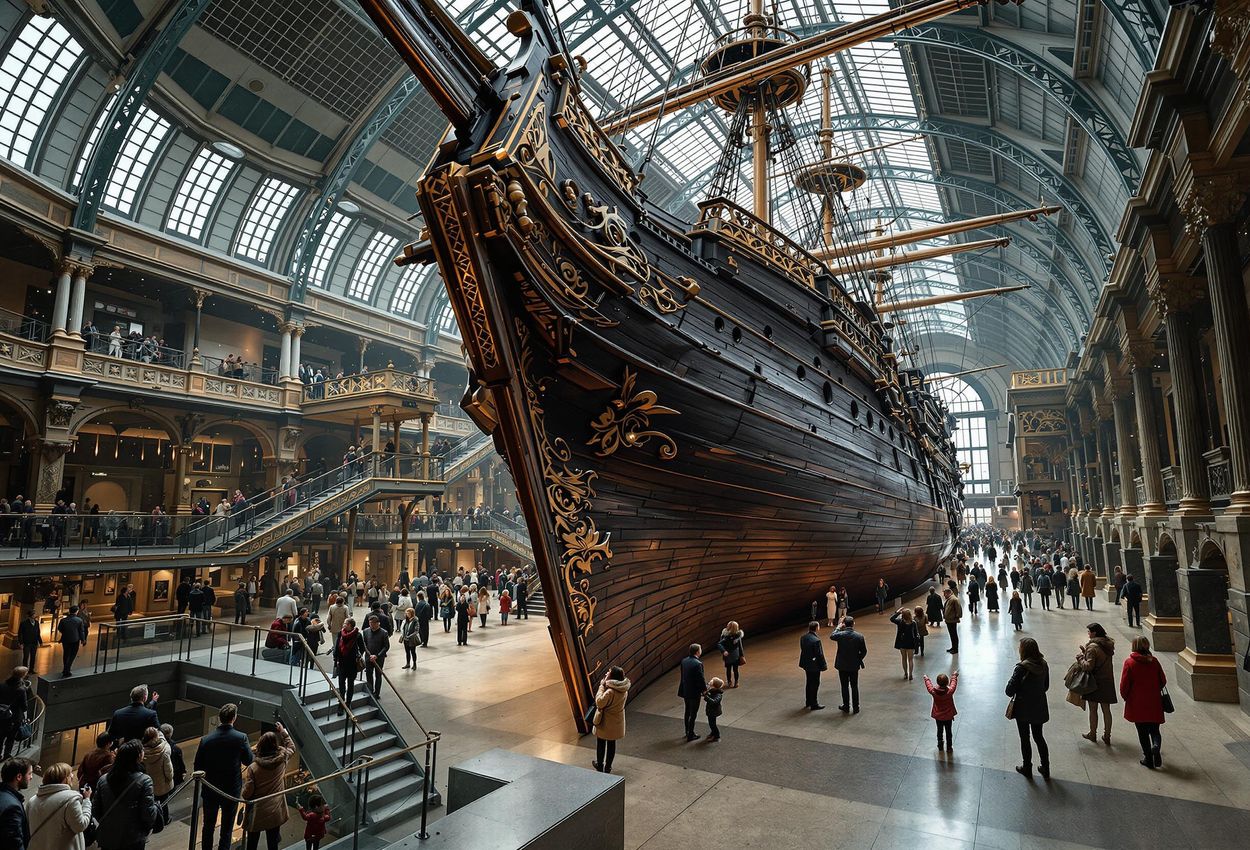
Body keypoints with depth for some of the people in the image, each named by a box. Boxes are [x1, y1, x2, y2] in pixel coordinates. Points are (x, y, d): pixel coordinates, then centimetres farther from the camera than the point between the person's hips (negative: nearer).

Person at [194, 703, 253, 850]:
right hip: (232, 790, -2)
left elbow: (197, 768, -7)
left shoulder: (206, 740, -16)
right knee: (227, 828, 15)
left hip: (210, 790, 2)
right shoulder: (241, 738, -19)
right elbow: (248, 761, -5)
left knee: (208, 825, 23)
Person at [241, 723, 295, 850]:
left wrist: (244, 794, 10)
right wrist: (283, 731, 17)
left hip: (257, 814, -2)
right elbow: (291, 748, 11)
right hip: (276, 812, 2)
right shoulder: (282, 759, -12)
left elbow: (247, 793, -13)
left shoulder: (253, 767, -20)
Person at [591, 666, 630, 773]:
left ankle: (599, 765, 33)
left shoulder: (610, 692, -33)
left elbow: (599, 702, -25)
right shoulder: (624, 689, -8)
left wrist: (602, 686, -23)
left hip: (606, 722, -6)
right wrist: (606, 684, -3)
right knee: (612, 744, 19)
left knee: (601, 743, 17)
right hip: (617, 722, 6)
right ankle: (608, 767, 31)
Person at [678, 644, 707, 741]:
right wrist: (705, 688, -3)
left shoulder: (684, 661, -1)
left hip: (685, 691, 7)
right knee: (693, 714, 7)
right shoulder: (698, 664, -25)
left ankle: (687, 732, 35)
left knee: (687, 712, 22)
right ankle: (690, 735, 16)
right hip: (694, 692, -7)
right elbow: (701, 679, -21)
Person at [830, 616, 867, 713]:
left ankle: (846, 706, 20)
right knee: (854, 687, 12)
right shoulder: (859, 636, -12)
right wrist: (858, 659, 12)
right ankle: (855, 707, 19)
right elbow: (864, 651, -4)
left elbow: (831, 636, 7)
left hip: (842, 665, -1)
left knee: (845, 687, 11)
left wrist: (838, 627, 13)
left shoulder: (840, 635, -16)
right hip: (854, 666, 1)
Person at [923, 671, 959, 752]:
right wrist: (954, 676, 9)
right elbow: (953, 683, -10)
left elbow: (929, 685, -2)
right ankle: (949, 747, 31)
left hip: (938, 716, 1)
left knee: (940, 731, 21)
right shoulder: (950, 691, -29)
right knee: (948, 732, 18)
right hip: (948, 716, -1)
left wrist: (926, 679, 19)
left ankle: (940, 747, 36)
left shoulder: (933, 691, -25)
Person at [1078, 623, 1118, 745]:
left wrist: (1080, 656, -10)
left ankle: (1093, 734, 22)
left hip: (1095, 682, -7)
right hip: (1108, 681, 7)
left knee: (1093, 710, 9)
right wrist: (1085, 652, 6)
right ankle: (1107, 736, 22)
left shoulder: (1092, 647, -22)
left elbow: (1088, 666, -24)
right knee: (1106, 710, 14)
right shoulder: (1108, 644, 3)